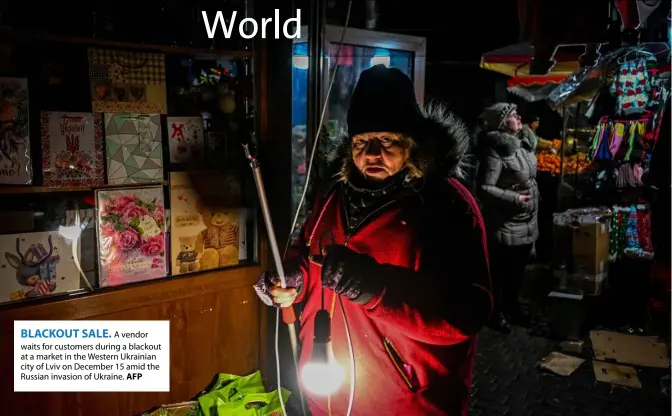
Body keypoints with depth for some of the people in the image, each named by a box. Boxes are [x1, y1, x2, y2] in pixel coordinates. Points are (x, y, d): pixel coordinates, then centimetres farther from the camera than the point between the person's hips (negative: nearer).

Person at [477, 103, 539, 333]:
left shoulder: (523, 144, 7)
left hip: (526, 222, 9)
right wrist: (514, 198, -22)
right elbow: (484, 189, -25)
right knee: (500, 270, 7)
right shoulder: (495, 152, -21)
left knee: (518, 269, 21)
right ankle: (496, 312, 23)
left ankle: (511, 305, 39)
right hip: (505, 225, -8)